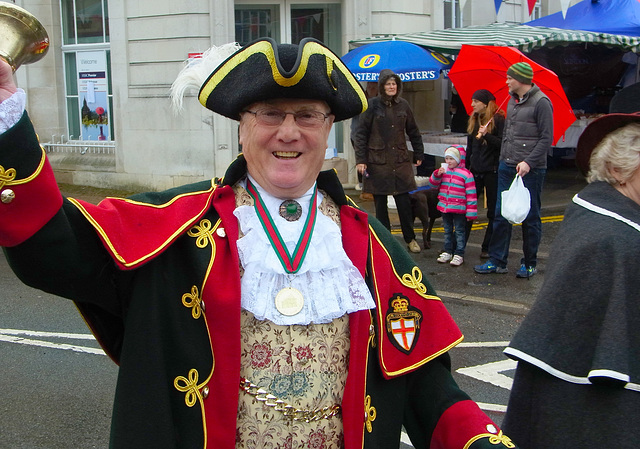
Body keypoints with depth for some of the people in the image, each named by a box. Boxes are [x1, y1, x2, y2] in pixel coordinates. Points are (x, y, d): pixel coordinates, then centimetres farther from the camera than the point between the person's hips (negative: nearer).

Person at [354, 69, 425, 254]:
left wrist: (419, 154, 16)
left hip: (400, 161, 2)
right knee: (380, 204, 4)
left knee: (404, 202, 2)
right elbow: (361, 133, -3)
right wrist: (360, 159, -9)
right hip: (378, 161, -2)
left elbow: (413, 132, 17)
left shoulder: (403, 105, 7)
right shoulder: (372, 105, -3)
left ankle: (410, 239, 16)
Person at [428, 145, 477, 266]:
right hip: (444, 207, 5)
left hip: (459, 208, -5)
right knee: (447, 231, 16)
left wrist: (471, 212, -10)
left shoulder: (466, 174, -9)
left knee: (459, 231, 4)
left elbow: (471, 194, -9)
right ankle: (447, 252, 26)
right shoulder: (444, 170, 7)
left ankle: (459, 254, 10)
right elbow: (433, 184, 7)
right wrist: (437, 175, -13)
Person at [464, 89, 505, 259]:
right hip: (475, 170, 6)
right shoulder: (474, 120, 13)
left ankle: (487, 248, 11)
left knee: (493, 212, 5)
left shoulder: (498, 119, -7)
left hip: (492, 171, -6)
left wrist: (487, 135, -25)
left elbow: (503, 144, -14)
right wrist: (466, 165, 16)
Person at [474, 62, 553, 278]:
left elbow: (546, 138, -13)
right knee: (501, 215, 7)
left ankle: (529, 264, 15)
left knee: (530, 217, 3)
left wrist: (529, 162, -20)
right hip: (507, 166, 7)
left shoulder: (541, 102, -9)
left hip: (530, 169, -7)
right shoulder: (512, 101, 13)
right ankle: (497, 261, 14)